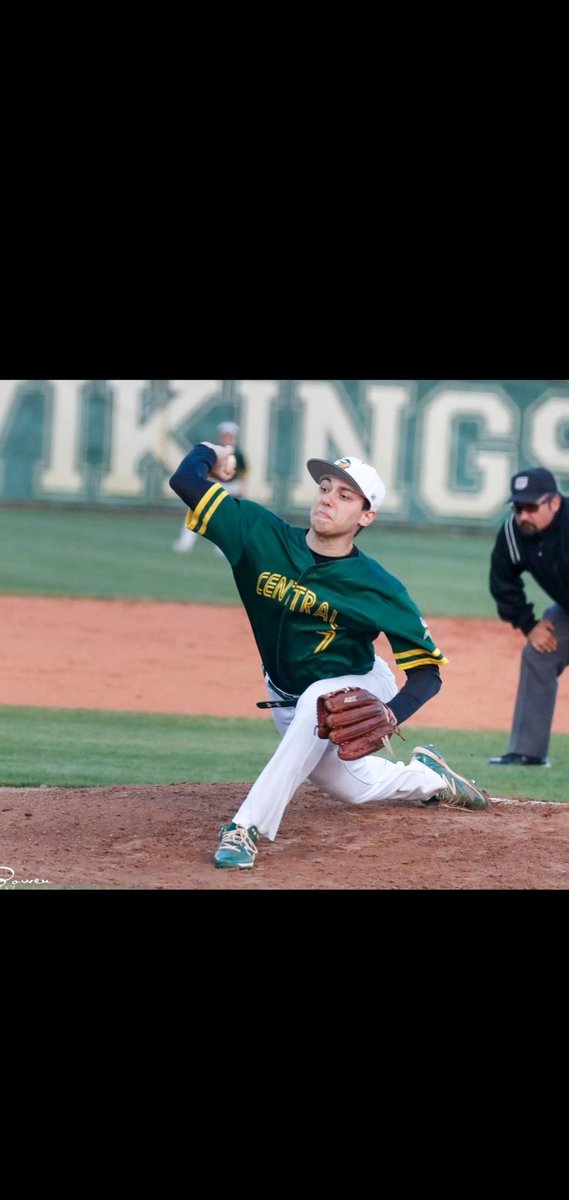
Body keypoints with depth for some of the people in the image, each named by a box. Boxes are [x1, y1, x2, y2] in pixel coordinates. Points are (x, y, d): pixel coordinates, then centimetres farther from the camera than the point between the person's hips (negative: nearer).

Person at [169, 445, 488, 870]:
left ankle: (247, 827, -38)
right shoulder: (263, 534, -21)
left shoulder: (379, 588, -27)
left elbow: (427, 672, -23)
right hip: (287, 697, 5)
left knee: (317, 703, -38)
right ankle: (427, 777, 47)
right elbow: (186, 481, -24)